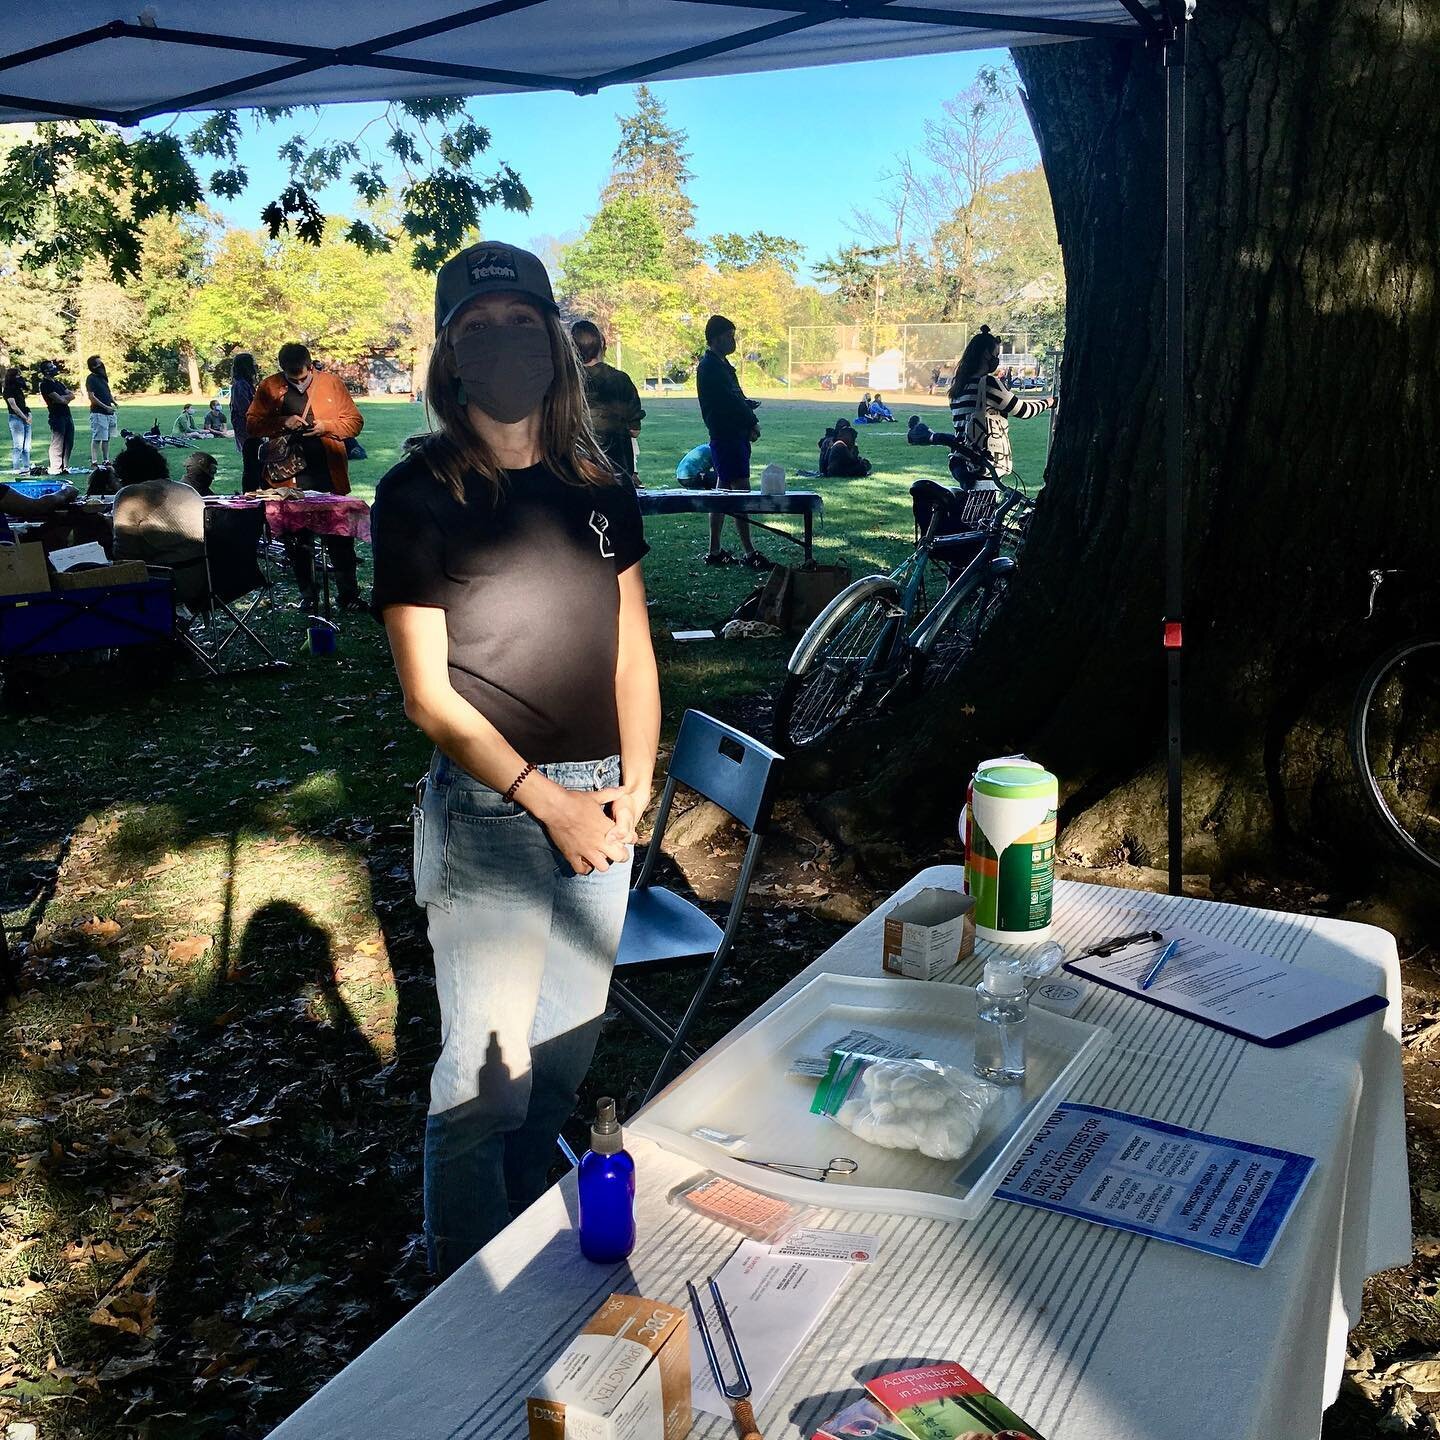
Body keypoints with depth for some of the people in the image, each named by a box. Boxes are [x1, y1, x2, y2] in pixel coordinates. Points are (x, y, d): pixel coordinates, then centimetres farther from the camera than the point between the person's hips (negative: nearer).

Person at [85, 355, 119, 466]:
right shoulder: (91, 378, -8)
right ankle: (94, 462, -5)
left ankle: (106, 461, 19)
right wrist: (105, 407, -19)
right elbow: (91, 397, -15)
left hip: (109, 412, 8)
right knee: (97, 439, -8)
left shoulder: (103, 377, 17)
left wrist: (114, 402, 7)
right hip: (98, 413, -8)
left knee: (106, 438, 12)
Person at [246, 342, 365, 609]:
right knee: (297, 539, 7)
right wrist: (283, 422, -13)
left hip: (329, 474, -1)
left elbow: (355, 422, 5)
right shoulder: (269, 387, 4)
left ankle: (349, 595, 8)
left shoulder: (332, 383, 3)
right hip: (290, 475, 1)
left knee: (340, 537, 1)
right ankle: (308, 594, 19)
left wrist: (327, 426, -12)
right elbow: (252, 424, 3)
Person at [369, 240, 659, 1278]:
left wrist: (636, 783, -1)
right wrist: (547, 798, -13)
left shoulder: (596, 486, 7)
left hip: (599, 810, 5)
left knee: (566, 1054, 16)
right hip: (486, 815, -5)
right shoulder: (420, 494, -7)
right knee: (487, 1070, 2)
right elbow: (430, 694, -10)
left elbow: (633, 646, 10)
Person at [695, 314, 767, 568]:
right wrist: (751, 423, -8)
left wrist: (746, 405, 1)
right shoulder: (709, 367, -13)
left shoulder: (720, 364, 18)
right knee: (741, 491, -10)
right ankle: (749, 553, -9)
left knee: (723, 491, 11)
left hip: (734, 436, 10)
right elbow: (729, 402, -19)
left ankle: (714, 551, 16)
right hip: (727, 436, -10)